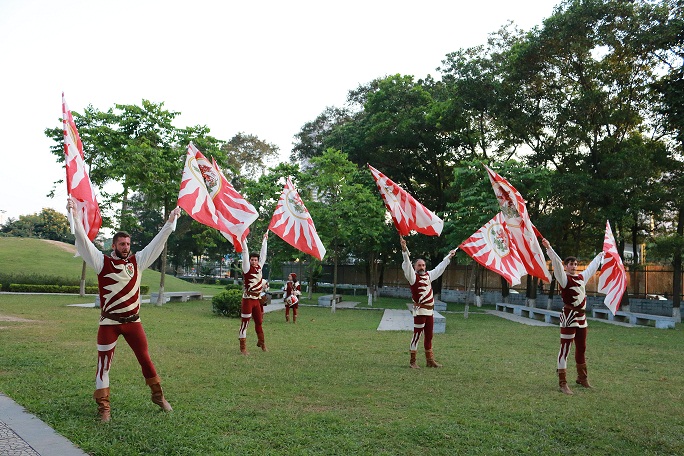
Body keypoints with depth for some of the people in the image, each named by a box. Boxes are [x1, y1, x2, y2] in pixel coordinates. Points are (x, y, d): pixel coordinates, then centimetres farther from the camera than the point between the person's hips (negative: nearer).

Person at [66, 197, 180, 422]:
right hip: (109, 323, -2)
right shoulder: (102, 262, -4)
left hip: (133, 321, 3)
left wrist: (170, 221, 2)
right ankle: (103, 407, 13)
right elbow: (83, 241, -13)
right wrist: (75, 216, -23)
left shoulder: (137, 261, 3)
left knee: (145, 359, 12)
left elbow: (157, 242, 5)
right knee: (104, 363, 3)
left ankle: (158, 395, 27)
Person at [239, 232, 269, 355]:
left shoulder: (259, 267, 8)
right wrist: (244, 240, -15)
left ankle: (261, 342, 34)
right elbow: (245, 253, -12)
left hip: (257, 300, 6)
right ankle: (243, 348, 1)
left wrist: (265, 240, 20)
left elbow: (263, 254, 15)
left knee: (259, 322, 17)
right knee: (244, 323, -3)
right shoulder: (247, 268, -6)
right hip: (248, 300, -6)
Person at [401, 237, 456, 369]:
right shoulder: (413, 276, -6)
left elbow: (439, 268, 28)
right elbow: (407, 265, -22)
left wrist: (449, 256, 36)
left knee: (429, 336, 13)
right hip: (420, 311, -7)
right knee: (417, 335, -5)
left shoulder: (428, 275, 15)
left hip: (430, 311, 7)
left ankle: (430, 360, 21)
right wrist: (404, 250, -36)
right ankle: (412, 361, 1)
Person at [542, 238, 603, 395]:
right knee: (565, 349, -6)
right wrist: (549, 248, -38)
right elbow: (557, 263, -24)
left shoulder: (581, 276, 13)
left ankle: (582, 378, 34)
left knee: (581, 349, 19)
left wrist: (600, 256, 45)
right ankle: (562, 383, -2)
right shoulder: (564, 277, -9)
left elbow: (592, 267, 31)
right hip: (569, 316, -8)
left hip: (581, 317, 8)